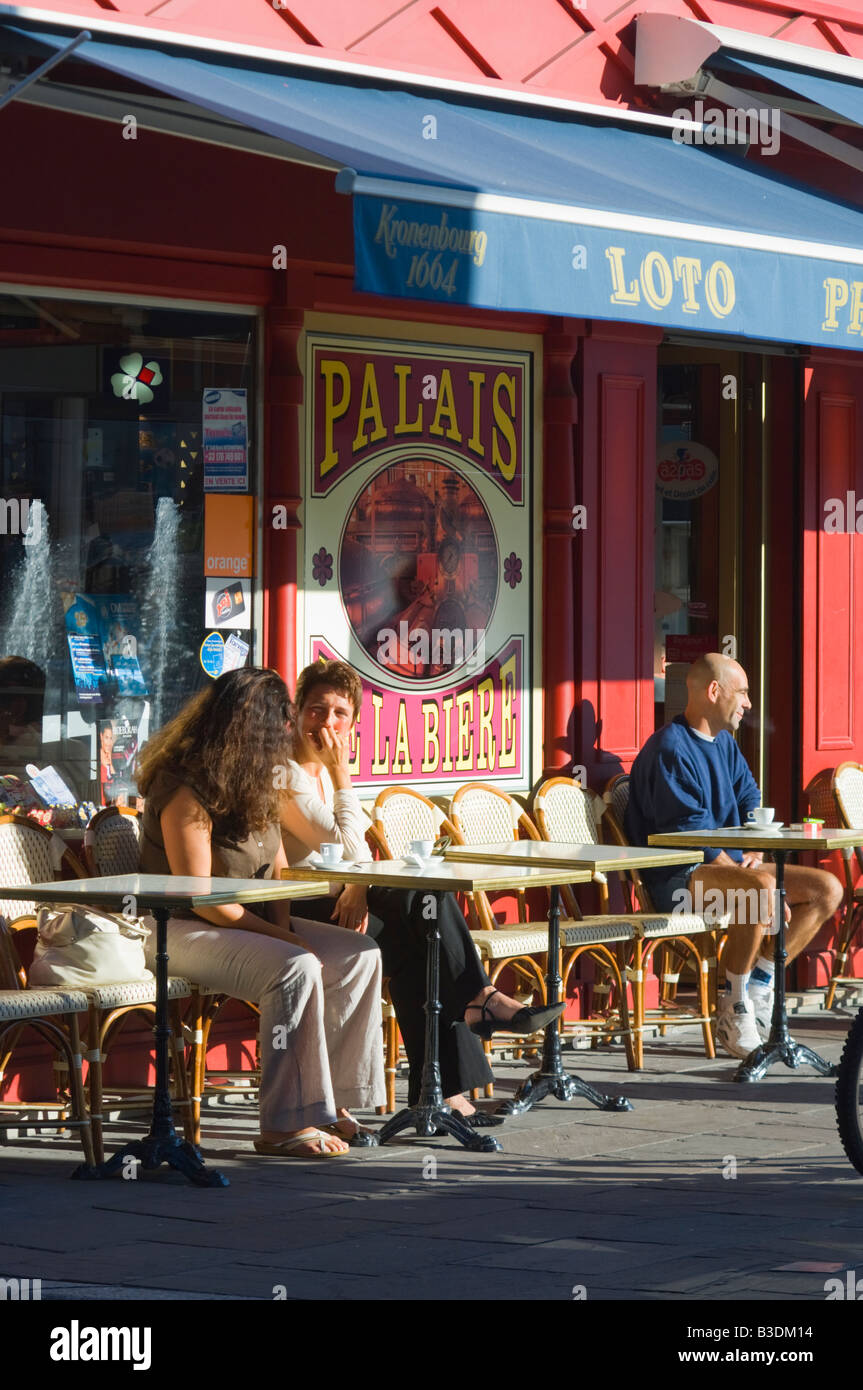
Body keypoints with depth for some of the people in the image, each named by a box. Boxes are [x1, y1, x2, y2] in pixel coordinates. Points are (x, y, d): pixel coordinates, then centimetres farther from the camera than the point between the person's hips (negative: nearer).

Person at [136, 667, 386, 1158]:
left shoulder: (254, 784, 10)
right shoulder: (185, 790, -19)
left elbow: (277, 868, 14)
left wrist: (283, 927, -6)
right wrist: (279, 937, -19)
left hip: (252, 920, 9)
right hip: (184, 931, -9)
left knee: (360, 955, -5)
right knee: (297, 969, -31)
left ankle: (331, 1099, -4)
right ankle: (283, 1127, -28)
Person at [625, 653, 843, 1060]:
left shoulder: (724, 744, 17)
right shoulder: (671, 748, -14)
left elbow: (751, 801, 18)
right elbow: (690, 831, -20)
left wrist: (755, 853, -2)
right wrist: (744, 874, -21)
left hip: (728, 863, 10)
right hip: (679, 877, -10)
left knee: (828, 889, -3)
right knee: (762, 888, -38)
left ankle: (759, 981, -1)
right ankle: (734, 1006, -24)